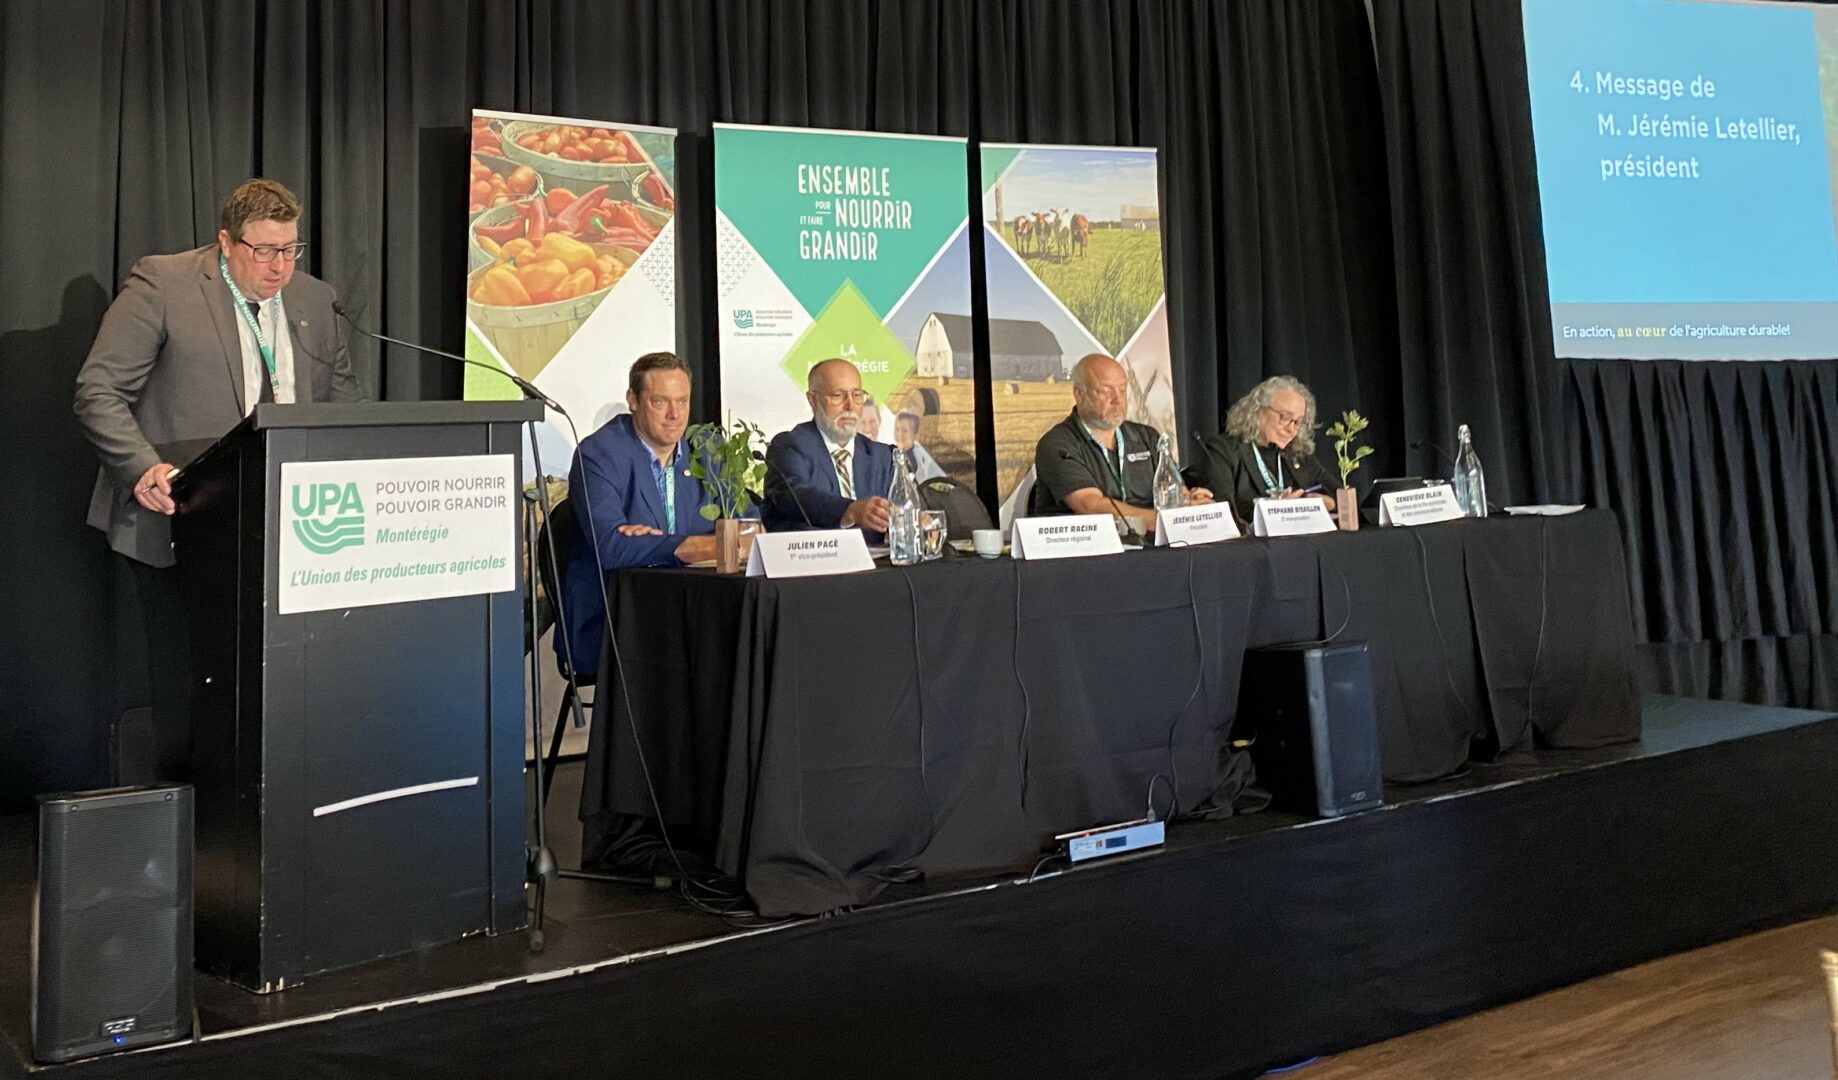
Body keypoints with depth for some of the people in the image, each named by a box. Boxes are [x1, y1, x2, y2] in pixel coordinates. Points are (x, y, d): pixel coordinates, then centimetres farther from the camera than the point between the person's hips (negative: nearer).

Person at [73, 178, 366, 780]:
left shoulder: (315, 300, 11)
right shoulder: (161, 284, -3)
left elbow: (345, 397, 18)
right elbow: (98, 392, -6)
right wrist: (145, 467, -23)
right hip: (177, 525, -4)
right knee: (184, 680, 2)